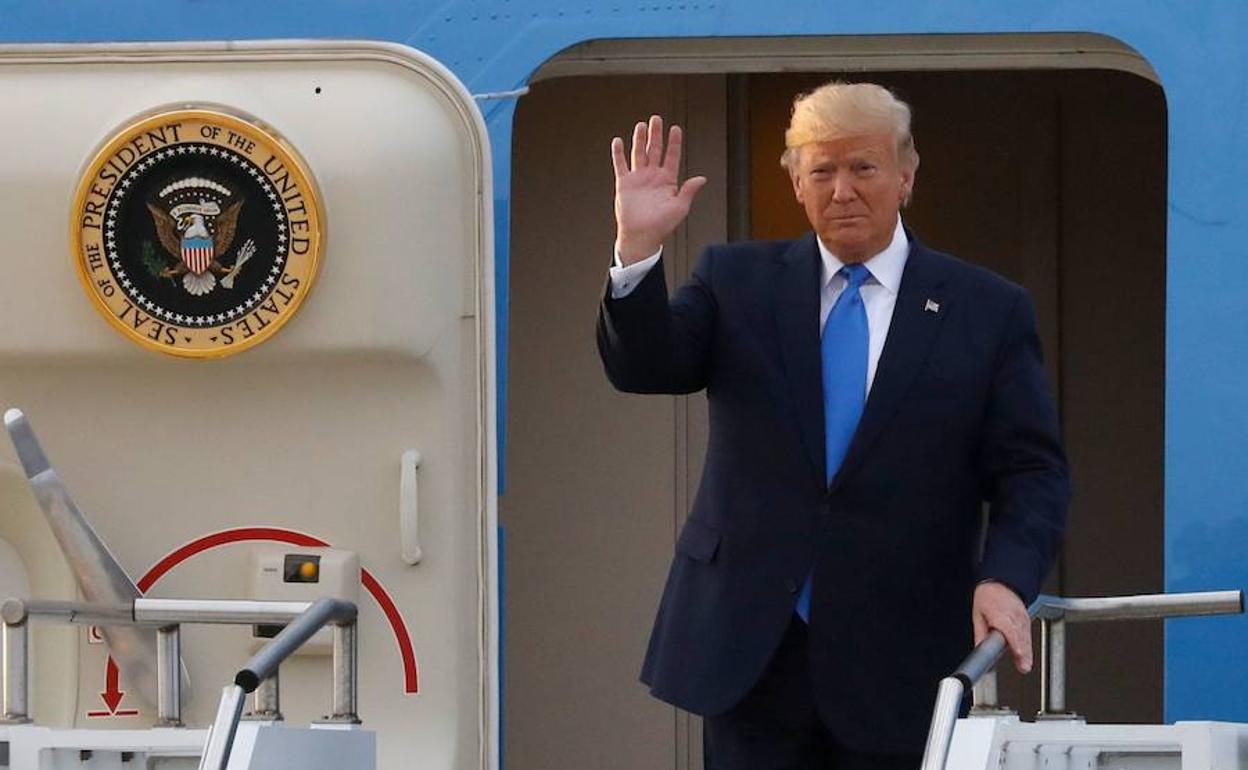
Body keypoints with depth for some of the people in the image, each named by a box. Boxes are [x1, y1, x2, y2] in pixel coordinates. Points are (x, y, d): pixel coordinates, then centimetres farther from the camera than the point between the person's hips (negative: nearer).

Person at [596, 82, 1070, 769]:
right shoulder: (738, 282, 9)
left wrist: (1005, 580, -17)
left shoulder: (987, 311, 4)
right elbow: (642, 367, -3)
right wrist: (637, 248, -19)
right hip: (750, 652, 1)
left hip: (900, 659, -1)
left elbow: (1031, 472, 1)